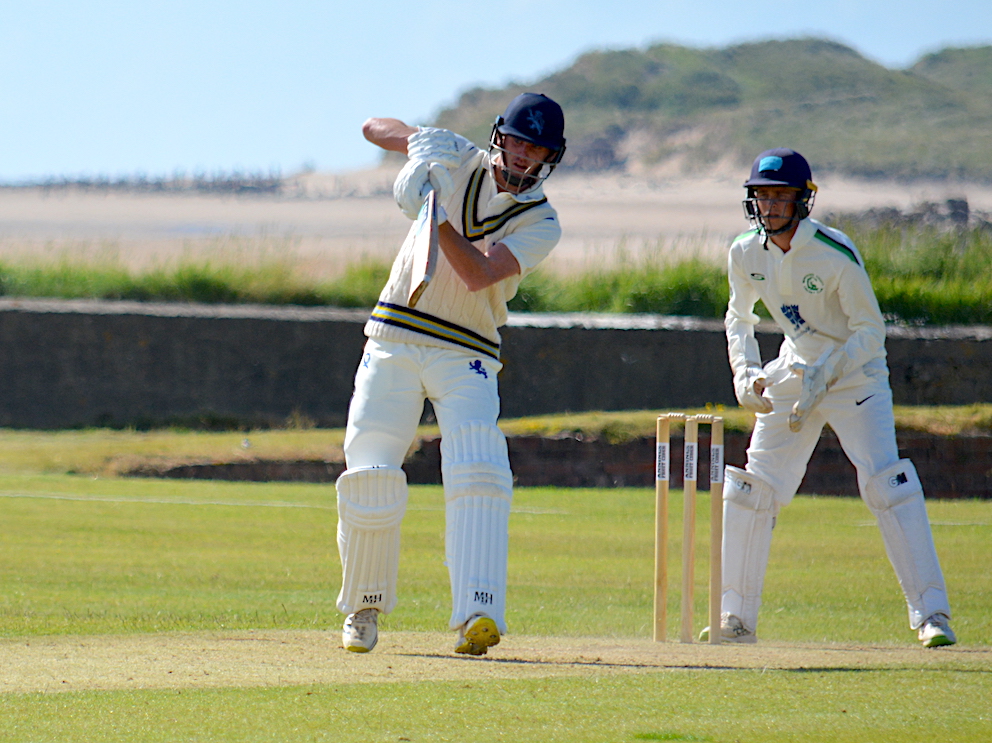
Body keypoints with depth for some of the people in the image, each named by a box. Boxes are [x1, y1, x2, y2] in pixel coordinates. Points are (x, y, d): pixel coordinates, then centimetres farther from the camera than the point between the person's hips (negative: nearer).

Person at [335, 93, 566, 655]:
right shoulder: (460, 161, 2)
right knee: (371, 477, -6)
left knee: (479, 475, -22)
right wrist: (418, 142, -9)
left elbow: (478, 275, -19)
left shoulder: (541, 224, -4)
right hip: (394, 343, 1)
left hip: (467, 357, -1)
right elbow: (374, 128, 10)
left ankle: (478, 616, -32)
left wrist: (438, 216, -28)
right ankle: (364, 606, 15)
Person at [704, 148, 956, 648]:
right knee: (750, 488, 2)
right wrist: (745, 372, -5)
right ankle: (737, 618, 14)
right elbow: (739, 317, 11)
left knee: (886, 481, -22)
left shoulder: (836, 254, -24)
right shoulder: (747, 253, -7)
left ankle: (931, 613, -22)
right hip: (793, 375, 6)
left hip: (856, 373, -6)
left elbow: (871, 330, -18)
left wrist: (826, 374, -29)